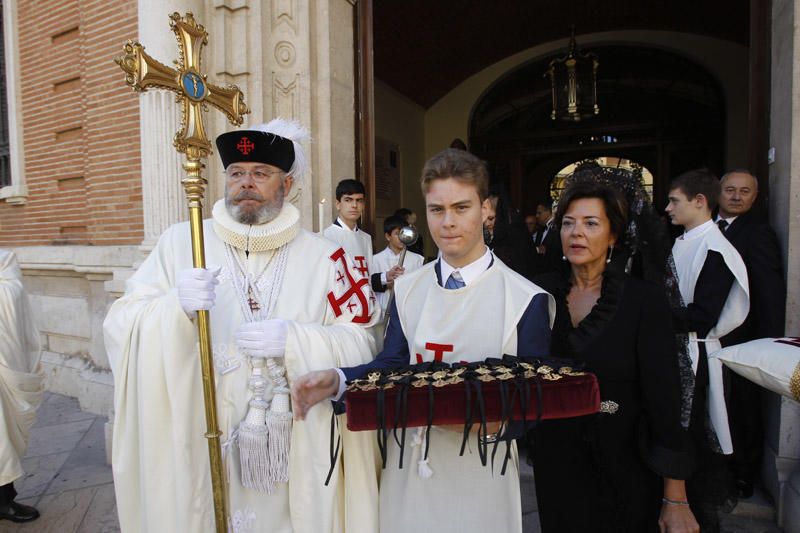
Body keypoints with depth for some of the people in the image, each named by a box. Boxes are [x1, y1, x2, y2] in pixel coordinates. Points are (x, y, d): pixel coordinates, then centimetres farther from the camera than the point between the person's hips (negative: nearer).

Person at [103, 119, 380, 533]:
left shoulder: (323, 258, -2)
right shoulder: (179, 243, 0)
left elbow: (361, 343, -6)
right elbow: (120, 327, -5)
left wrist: (294, 341, -21)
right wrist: (177, 306, -24)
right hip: (197, 451, 1)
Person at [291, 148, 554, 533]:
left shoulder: (527, 299, -11)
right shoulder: (406, 289, 2)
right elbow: (391, 365, 1)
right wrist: (336, 381, -15)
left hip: (480, 474, -3)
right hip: (408, 464, 4)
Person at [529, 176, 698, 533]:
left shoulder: (645, 299, -13)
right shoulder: (544, 292, -5)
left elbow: (664, 399, -13)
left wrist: (676, 501, -12)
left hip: (623, 467, -2)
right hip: (555, 463, 3)